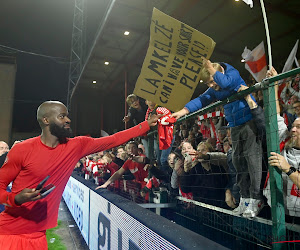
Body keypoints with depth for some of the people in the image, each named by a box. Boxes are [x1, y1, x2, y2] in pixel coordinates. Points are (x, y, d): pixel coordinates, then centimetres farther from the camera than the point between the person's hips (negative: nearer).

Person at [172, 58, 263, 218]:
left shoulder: (233, 74, -6)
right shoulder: (214, 90, 12)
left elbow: (224, 82, -26)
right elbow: (202, 100, 4)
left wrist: (210, 67, -19)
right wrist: (184, 111, -8)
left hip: (250, 120, -7)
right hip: (235, 126, 7)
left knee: (252, 157, -10)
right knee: (238, 160, 4)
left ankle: (256, 199, -4)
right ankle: (245, 198, 11)